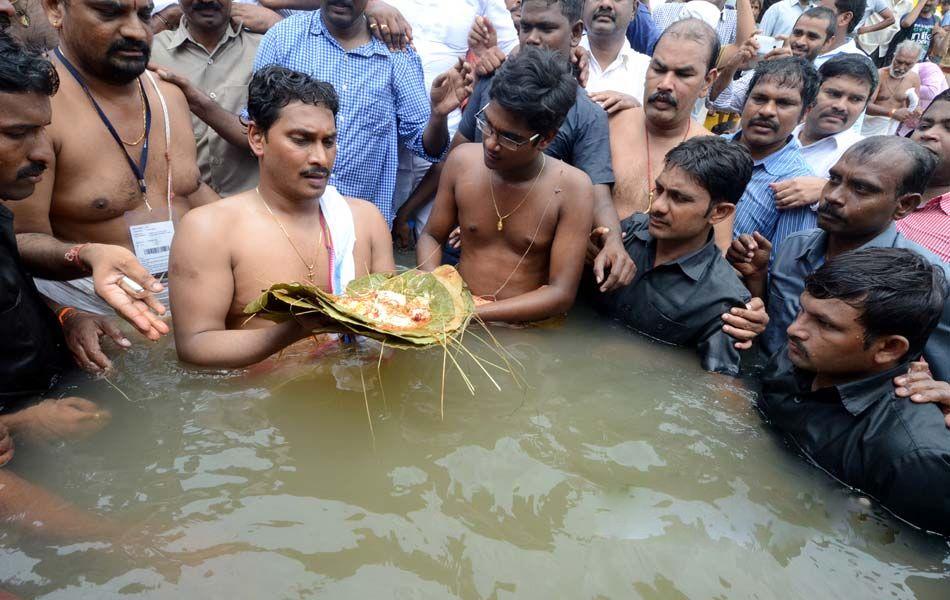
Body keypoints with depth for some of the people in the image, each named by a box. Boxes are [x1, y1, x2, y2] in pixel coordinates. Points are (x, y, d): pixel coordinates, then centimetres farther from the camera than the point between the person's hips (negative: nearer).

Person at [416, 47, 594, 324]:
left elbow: (561, 294, -14)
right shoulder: (463, 160, -2)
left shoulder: (572, 187, -13)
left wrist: (472, 313, -22)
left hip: (530, 328, -3)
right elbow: (431, 237, 11)